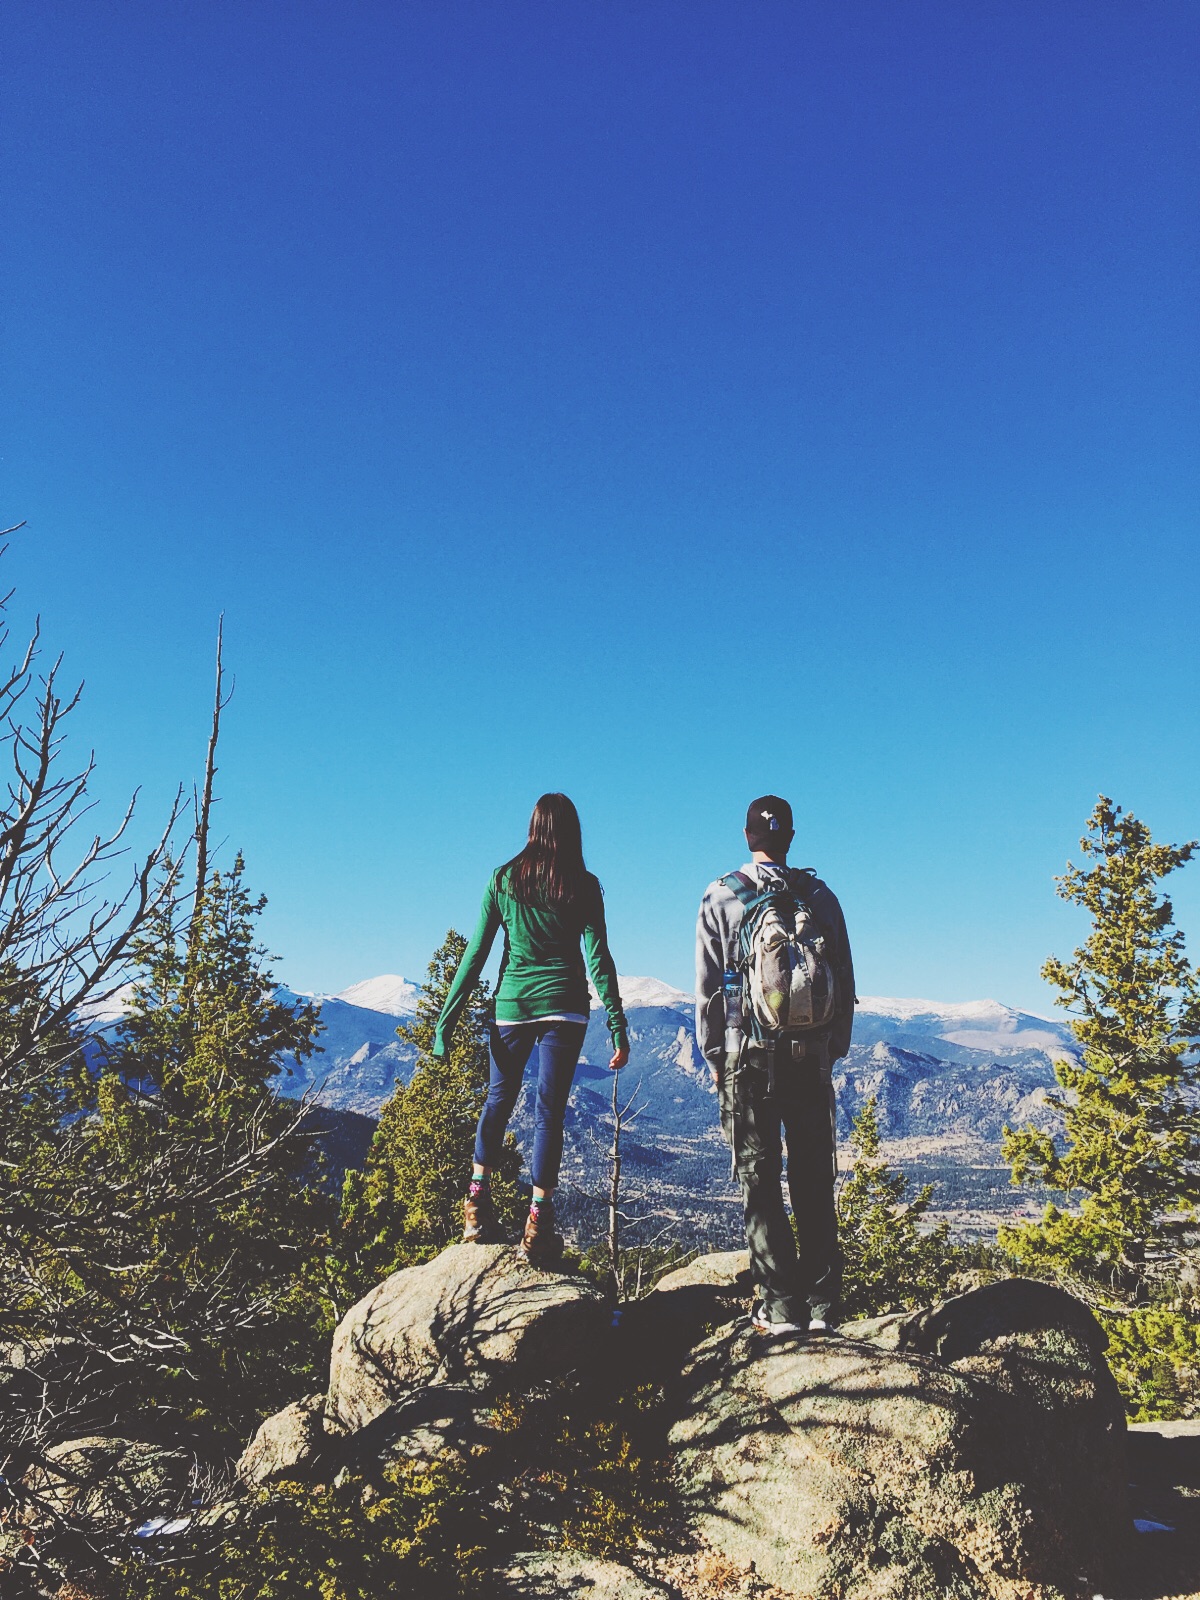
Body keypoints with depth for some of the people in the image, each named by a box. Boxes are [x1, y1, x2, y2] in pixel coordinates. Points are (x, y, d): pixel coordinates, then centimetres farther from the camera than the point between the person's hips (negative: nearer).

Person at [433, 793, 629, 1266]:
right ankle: (537, 1225, 1)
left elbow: (475, 954, 2)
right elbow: (598, 960, -5)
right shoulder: (583, 886, -1)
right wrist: (618, 1029, -4)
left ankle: (477, 1197, 14)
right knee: (549, 1110, 2)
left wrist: (446, 1020, 6)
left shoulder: (503, 879, 4)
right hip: (564, 1007, -2)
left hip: (512, 1004, 2)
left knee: (498, 1100, 21)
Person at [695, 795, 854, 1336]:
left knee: (759, 1181, 4)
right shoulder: (821, 896, 6)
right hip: (813, 1057, 3)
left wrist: (713, 1055, 7)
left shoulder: (721, 898, -1)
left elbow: (707, 986, -1)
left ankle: (781, 1305, 4)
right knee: (813, 1180, 9)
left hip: (748, 1056, -2)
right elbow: (846, 983, 8)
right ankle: (820, 1304, 11)